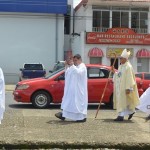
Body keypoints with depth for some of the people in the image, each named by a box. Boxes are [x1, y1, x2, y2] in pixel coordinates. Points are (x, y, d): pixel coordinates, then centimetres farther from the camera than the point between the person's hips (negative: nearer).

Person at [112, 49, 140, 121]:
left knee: (123, 101, -8)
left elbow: (129, 78, -18)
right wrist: (114, 72, 5)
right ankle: (131, 111, 31)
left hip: (124, 87, -9)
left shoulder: (128, 67, -14)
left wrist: (128, 88, -22)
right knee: (120, 101, 14)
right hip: (120, 87, 9)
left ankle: (121, 116, -5)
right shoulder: (121, 66, 13)